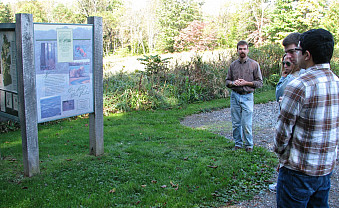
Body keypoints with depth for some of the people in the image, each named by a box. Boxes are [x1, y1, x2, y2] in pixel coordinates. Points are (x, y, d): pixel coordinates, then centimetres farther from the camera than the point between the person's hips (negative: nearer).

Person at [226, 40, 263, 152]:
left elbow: (259, 82, 1)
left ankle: (249, 145, 13)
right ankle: (238, 144, 22)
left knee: (247, 124, -4)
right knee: (236, 123, 7)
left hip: (247, 97, -3)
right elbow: (227, 81, 13)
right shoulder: (233, 65, 9)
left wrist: (246, 83, -13)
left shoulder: (254, 64, 1)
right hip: (235, 96, 3)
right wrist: (233, 83, -9)